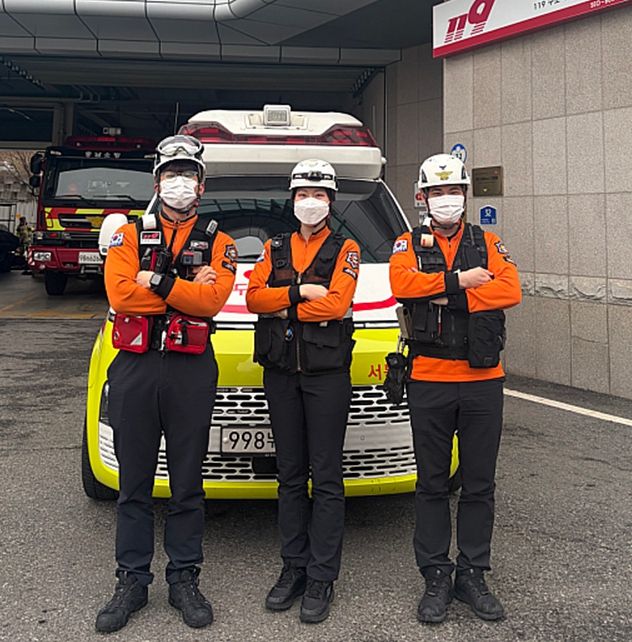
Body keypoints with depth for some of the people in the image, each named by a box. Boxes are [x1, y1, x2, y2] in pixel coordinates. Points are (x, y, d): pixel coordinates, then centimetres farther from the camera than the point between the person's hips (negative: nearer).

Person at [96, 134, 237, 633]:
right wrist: (188, 288, -10)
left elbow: (213, 300, -12)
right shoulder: (130, 236, 9)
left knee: (188, 482, 8)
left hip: (192, 371, 0)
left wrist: (154, 281, -14)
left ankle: (184, 579, 22)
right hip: (134, 368, 1)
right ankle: (133, 582, 21)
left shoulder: (217, 243, 8)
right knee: (134, 483, 8)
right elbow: (120, 294, -9)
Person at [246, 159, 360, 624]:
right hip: (281, 372, 4)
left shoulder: (345, 249, 3)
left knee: (326, 477, -1)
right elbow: (253, 297, -1)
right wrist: (300, 293, -14)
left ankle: (322, 578, 6)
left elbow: (337, 304, -14)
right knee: (290, 475, 10)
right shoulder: (275, 249, 15)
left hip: (327, 373, -4)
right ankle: (294, 567, 21)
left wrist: (281, 307, -8)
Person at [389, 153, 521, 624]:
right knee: (432, 485, 7)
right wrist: (459, 280, -16)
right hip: (429, 381, -1)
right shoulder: (409, 244, 6)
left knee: (480, 484, 9)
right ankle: (436, 579, 19)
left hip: (483, 380, 2)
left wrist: (447, 296, -16)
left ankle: (473, 575, 23)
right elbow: (401, 285, -17)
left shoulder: (488, 244, 9)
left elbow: (510, 291, -10)